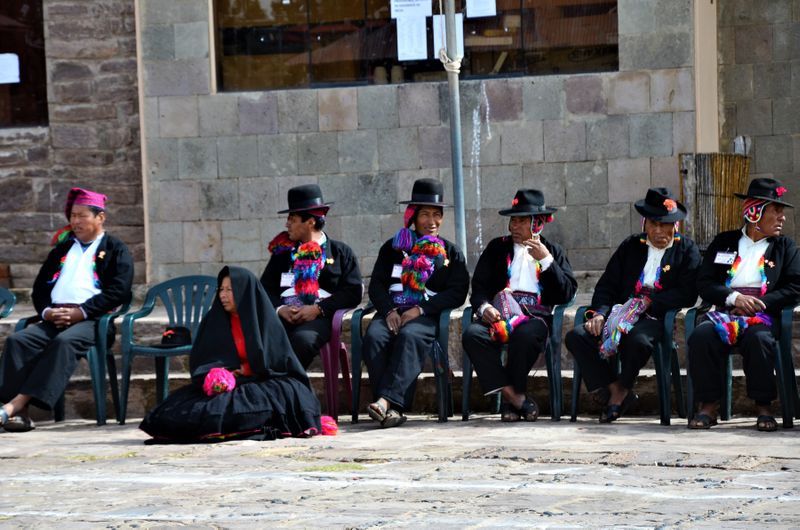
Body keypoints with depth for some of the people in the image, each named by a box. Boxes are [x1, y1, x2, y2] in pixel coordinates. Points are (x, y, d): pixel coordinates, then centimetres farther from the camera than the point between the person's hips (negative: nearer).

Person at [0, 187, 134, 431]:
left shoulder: (116, 250, 12)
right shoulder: (61, 249, 29)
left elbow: (118, 291, -3)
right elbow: (39, 287, 23)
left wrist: (81, 312, -13)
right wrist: (46, 311, 0)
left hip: (92, 320, -5)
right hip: (54, 318, 5)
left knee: (64, 342, -36)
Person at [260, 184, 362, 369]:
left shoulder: (341, 252, 13)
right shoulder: (283, 252, 24)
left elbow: (353, 293, 2)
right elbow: (265, 288, 17)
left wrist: (318, 309, -10)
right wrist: (280, 309, -5)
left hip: (319, 318, -3)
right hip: (284, 316, 3)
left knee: (302, 339, -38)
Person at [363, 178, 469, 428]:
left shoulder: (450, 253, 18)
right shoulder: (393, 248, 23)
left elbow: (457, 292, 4)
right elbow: (376, 285, 14)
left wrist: (420, 309, -10)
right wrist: (389, 311, -8)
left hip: (426, 315, -2)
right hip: (391, 312, 2)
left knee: (409, 337, -37)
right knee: (374, 337, -32)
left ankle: (387, 401, -51)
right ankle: (393, 408, -41)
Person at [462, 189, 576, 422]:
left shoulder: (552, 251, 17)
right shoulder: (497, 248, 21)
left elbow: (567, 293, 4)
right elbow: (479, 287, 14)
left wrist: (546, 260, -4)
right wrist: (483, 307, -8)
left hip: (534, 317, -2)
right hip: (499, 315, 2)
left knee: (525, 336, -38)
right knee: (472, 334, -30)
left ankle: (512, 399, -18)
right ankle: (515, 397, -28)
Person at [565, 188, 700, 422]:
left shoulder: (687, 249, 8)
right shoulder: (630, 246, 21)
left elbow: (686, 293, -5)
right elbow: (607, 285, 16)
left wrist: (648, 304, -13)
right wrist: (599, 313, -4)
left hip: (658, 318, -4)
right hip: (621, 314, 4)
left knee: (638, 341, -39)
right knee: (576, 337, -21)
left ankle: (622, 389, -11)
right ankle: (612, 390, -19)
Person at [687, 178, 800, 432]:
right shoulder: (724, 242, 17)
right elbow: (704, 283, 7)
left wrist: (760, 304, -11)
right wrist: (735, 298, -12)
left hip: (762, 316, -1)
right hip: (724, 313, 1)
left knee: (758, 339, -36)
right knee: (701, 336, -31)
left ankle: (764, 408, -25)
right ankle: (708, 406, -23)